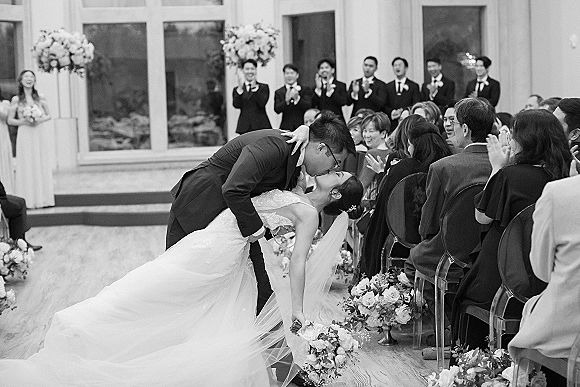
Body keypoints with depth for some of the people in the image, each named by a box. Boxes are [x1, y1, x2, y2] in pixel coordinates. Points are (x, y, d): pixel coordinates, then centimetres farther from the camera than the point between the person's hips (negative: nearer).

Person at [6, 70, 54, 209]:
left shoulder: (40, 98, 5)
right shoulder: (16, 100, 1)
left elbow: (48, 115, 12)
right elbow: (10, 120, 3)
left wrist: (40, 120, -8)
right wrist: (23, 122, -14)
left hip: (41, 133, 2)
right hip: (25, 134, -2)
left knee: (42, 165, 2)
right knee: (27, 166, -3)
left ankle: (44, 198, 8)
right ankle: (28, 200, 0)